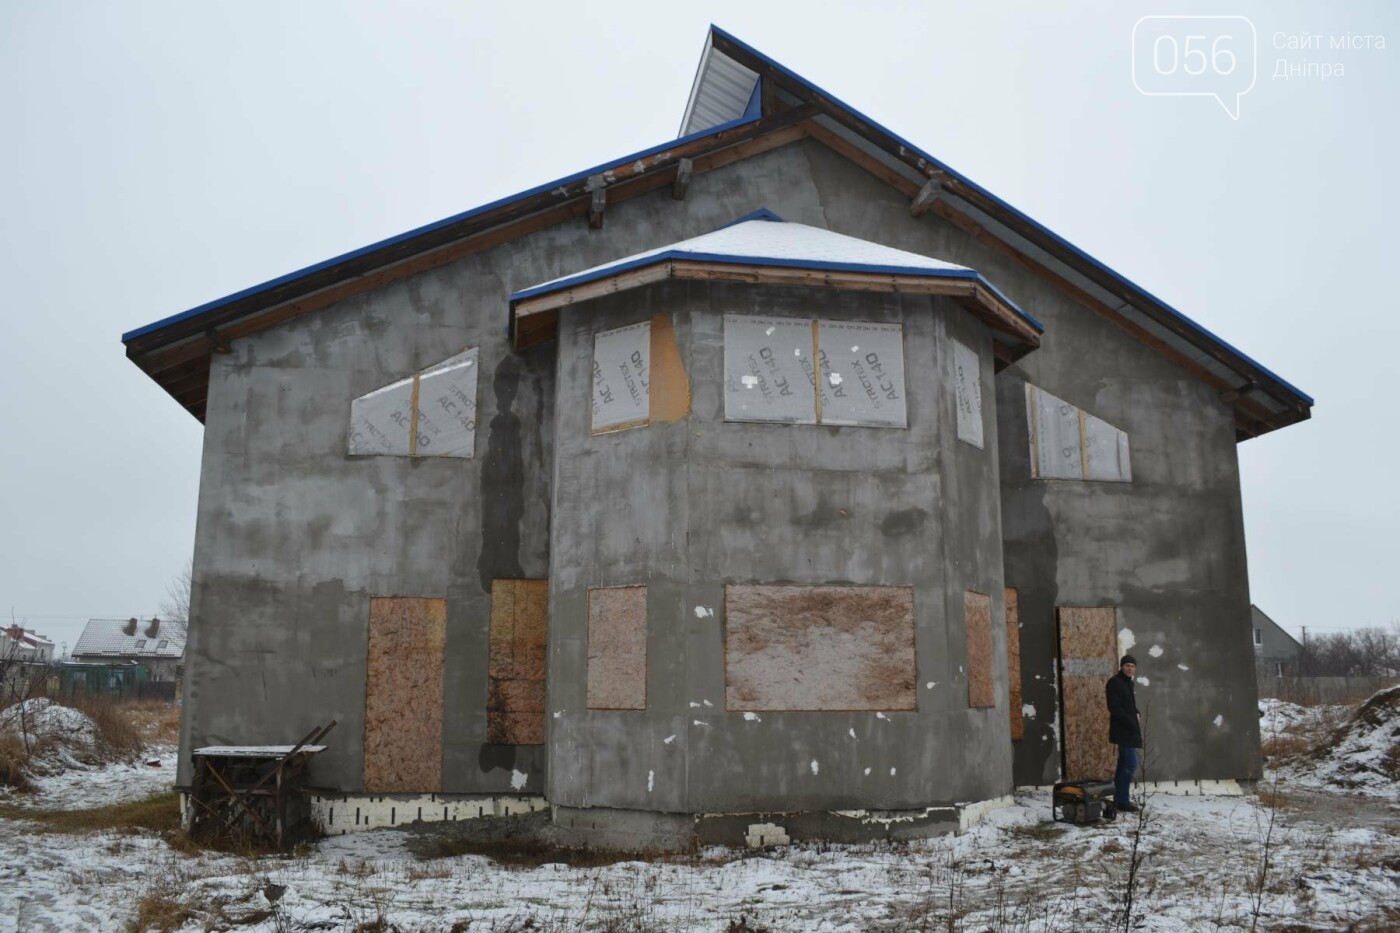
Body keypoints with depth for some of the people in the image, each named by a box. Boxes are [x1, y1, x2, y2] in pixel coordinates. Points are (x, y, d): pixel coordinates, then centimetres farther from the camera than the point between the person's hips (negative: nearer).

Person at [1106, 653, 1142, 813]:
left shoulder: (1128, 683, 17)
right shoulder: (1114, 683, -12)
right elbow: (1114, 708, -18)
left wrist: (1136, 714, 3)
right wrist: (1132, 722, -17)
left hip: (1128, 730, 10)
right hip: (1123, 730, -10)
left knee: (1124, 765, 12)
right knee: (1130, 764, -12)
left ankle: (1119, 799, 18)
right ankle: (1122, 801, -10)